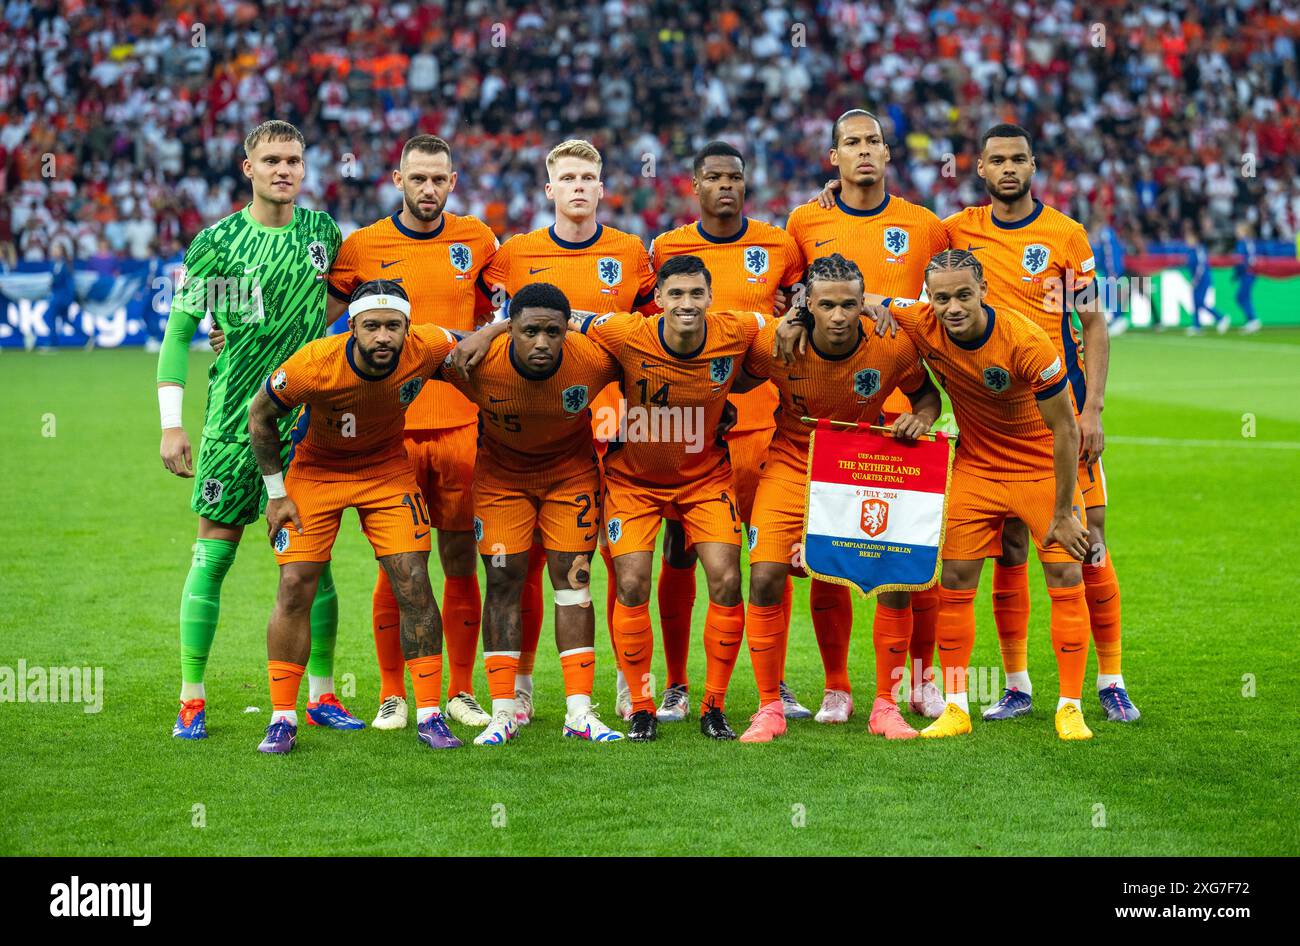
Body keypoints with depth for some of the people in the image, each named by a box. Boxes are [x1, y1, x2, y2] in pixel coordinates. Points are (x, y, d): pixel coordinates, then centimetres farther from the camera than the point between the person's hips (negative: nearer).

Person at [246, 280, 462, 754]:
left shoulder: (427, 348, -26)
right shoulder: (314, 364, -32)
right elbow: (260, 414, -12)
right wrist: (276, 493, -9)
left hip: (388, 469, 2)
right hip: (317, 469, -2)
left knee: (414, 583, -7)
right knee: (294, 587, -8)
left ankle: (429, 715, 3)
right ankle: (282, 720, 3)